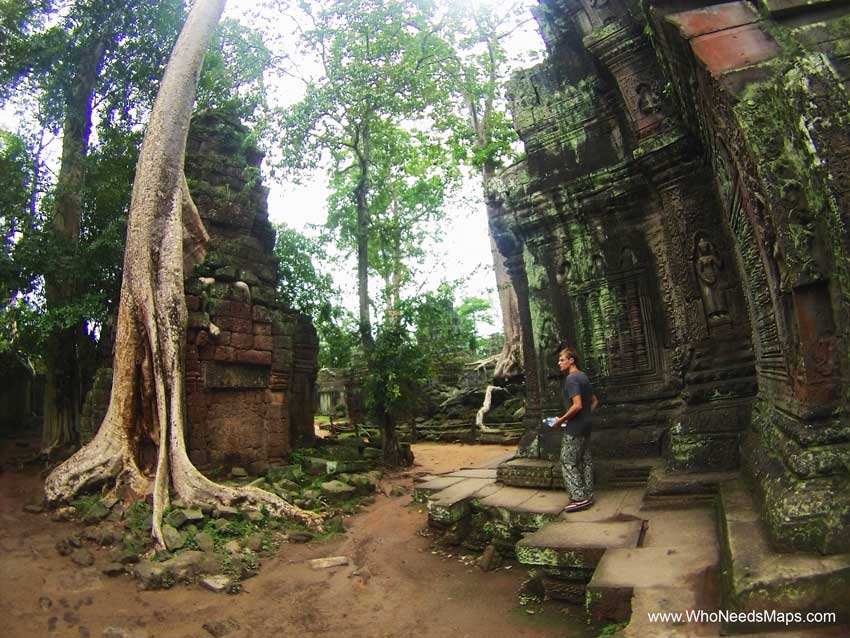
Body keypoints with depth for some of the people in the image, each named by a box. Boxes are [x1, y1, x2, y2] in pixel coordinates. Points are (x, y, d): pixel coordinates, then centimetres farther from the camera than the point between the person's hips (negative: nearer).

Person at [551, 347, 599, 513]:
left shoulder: (571, 379, -17)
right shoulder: (583, 377, 12)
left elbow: (577, 405, -26)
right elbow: (594, 401, 20)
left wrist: (561, 420, -16)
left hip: (575, 428, -9)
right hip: (586, 426, 9)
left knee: (568, 462, -2)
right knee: (585, 460, 13)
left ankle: (579, 498, -1)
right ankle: (587, 495, 19)